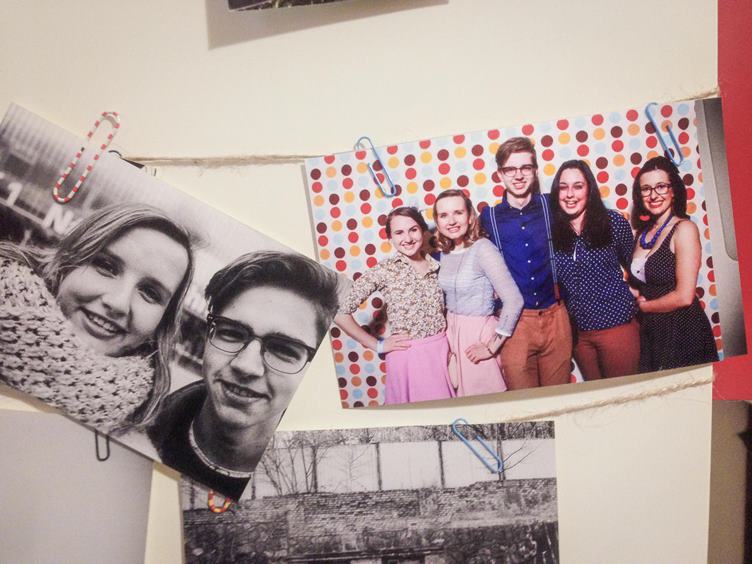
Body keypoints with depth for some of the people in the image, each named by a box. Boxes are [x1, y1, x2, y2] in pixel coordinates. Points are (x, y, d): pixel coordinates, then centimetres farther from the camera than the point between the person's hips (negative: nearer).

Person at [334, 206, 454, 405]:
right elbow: (340, 313, -14)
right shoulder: (384, 270, -10)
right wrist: (378, 345, -8)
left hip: (442, 351, 4)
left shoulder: (436, 265, 2)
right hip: (408, 356, -4)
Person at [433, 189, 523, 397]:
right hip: (452, 332, 6)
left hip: (477, 334, -6)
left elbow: (514, 300, -23)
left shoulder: (482, 249, -18)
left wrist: (492, 347, -17)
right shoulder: (445, 252, 3)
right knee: (463, 395, 15)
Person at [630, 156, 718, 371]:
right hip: (650, 333, 6)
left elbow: (684, 297, -18)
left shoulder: (684, 229, -13)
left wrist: (643, 305, -5)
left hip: (681, 331, -6)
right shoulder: (643, 233, 7)